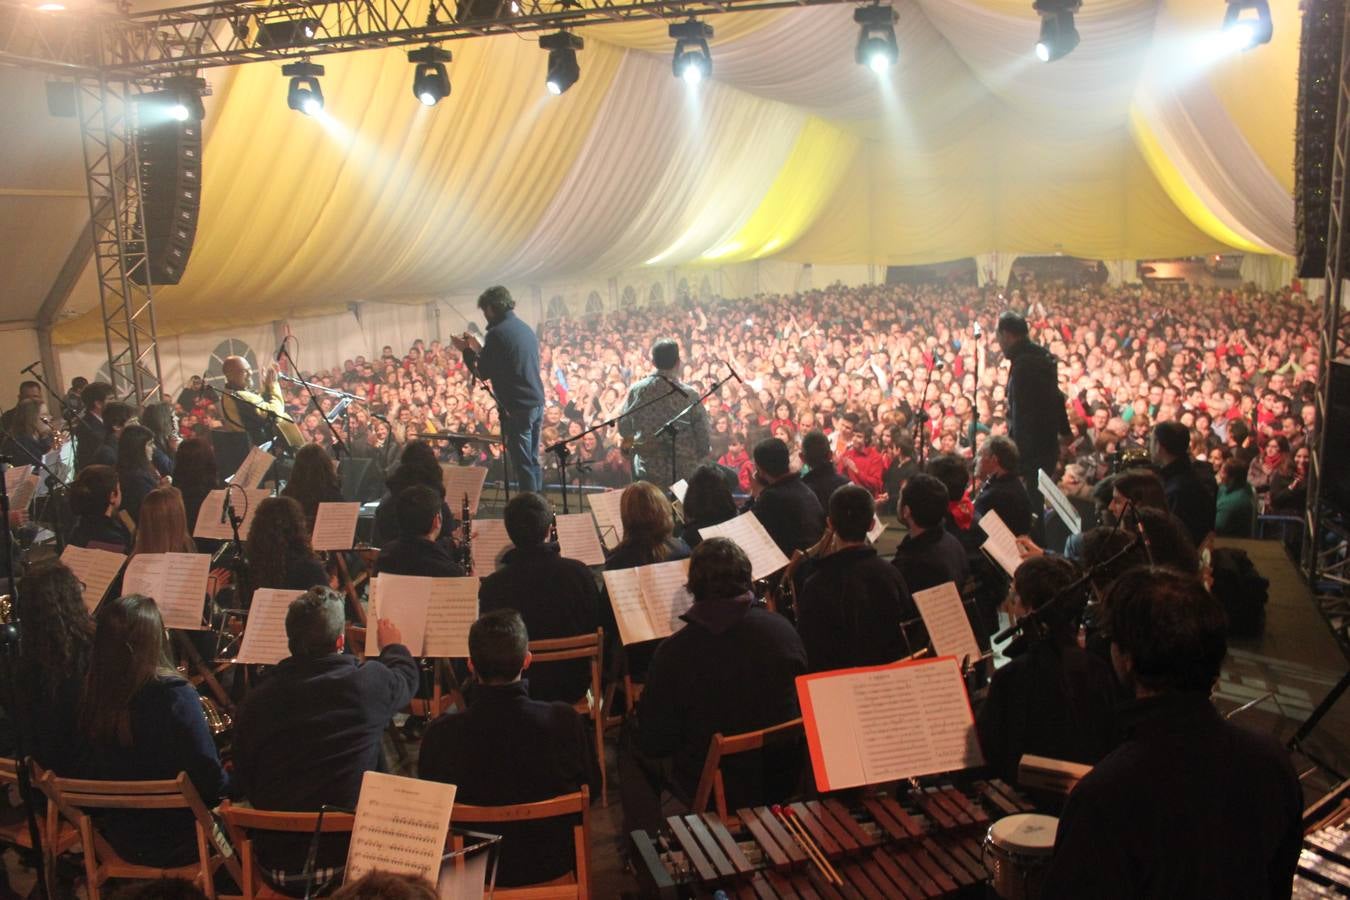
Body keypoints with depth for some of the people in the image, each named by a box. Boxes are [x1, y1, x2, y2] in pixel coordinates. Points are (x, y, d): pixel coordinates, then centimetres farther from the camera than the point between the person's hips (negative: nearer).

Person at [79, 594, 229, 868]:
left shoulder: (92, 697, -12)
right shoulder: (176, 695, -27)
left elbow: (89, 773, 3)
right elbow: (212, 783, -22)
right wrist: (230, 781, -1)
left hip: (119, 841, 5)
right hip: (178, 843, -5)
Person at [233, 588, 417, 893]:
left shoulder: (256, 701, -7)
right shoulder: (368, 682, -12)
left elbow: (244, 782, 7)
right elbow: (407, 676, 13)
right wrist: (393, 646, 35)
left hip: (276, 867, 3)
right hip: (349, 862, -3)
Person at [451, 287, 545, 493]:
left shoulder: (497, 333, -12)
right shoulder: (526, 329, 12)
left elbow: (483, 373, -9)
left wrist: (467, 350, 5)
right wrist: (478, 349, 26)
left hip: (517, 408, -8)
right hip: (537, 403, 8)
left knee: (523, 465, -3)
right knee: (533, 462, 15)